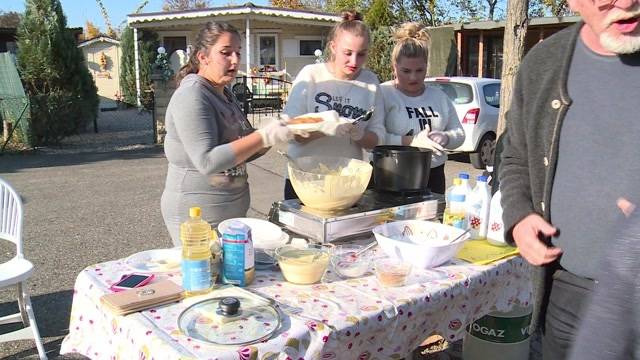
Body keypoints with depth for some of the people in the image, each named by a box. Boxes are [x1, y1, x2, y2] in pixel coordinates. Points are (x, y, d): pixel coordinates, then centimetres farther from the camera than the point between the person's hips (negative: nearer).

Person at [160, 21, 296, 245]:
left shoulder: (224, 94, 10)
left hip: (233, 211, 8)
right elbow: (208, 162, -25)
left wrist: (275, 135, -4)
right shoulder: (191, 97, -16)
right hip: (197, 217, -8)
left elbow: (241, 152, 13)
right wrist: (264, 137, -26)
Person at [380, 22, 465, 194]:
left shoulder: (439, 96, 14)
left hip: (434, 179, 6)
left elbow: (459, 133, 17)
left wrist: (445, 138, -5)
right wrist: (410, 141, -23)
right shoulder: (383, 94, -6)